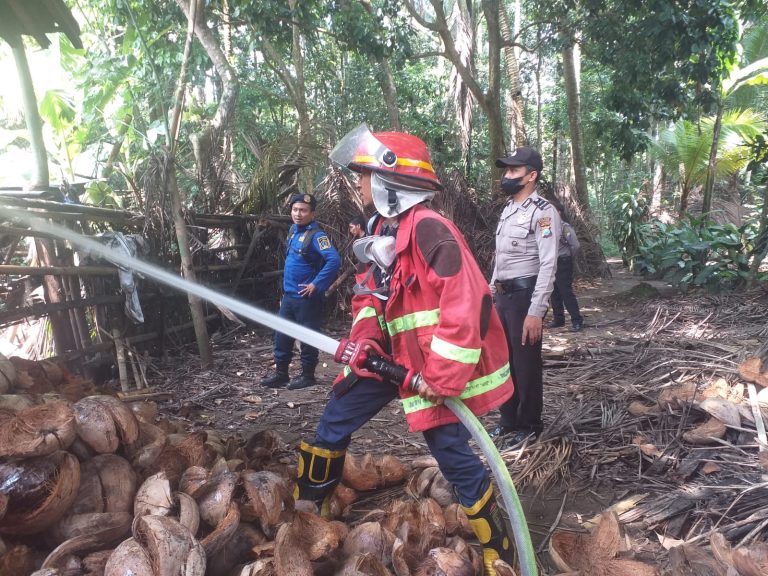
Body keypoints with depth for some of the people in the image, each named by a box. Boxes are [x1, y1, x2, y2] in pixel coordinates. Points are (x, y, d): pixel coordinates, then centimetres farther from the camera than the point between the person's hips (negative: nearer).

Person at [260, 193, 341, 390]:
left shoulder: (316, 235, -16)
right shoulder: (292, 230, 10)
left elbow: (334, 260, -28)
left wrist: (317, 284, -25)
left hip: (306, 298, -8)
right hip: (288, 295, 8)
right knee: (282, 336, 13)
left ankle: (307, 375, 18)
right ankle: (280, 373, 26)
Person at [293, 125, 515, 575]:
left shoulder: (428, 229, -22)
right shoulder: (382, 230, 7)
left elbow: (465, 303, -26)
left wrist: (442, 376, -24)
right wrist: (364, 338, -6)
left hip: (433, 366, -9)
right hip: (392, 355, 9)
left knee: (452, 453, -1)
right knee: (336, 420, 15)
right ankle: (310, 506, 38)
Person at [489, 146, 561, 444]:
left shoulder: (543, 212, -12)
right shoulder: (507, 210, 15)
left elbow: (548, 265, -18)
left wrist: (535, 311, -23)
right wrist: (490, 295, 17)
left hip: (525, 296, -8)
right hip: (503, 296, 9)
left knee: (526, 364, 3)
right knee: (504, 361, 16)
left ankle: (530, 425, 20)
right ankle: (509, 420, 31)